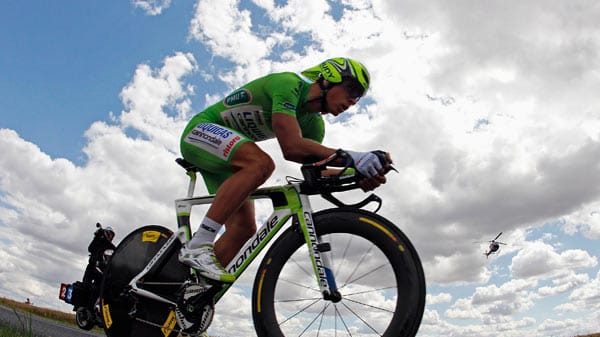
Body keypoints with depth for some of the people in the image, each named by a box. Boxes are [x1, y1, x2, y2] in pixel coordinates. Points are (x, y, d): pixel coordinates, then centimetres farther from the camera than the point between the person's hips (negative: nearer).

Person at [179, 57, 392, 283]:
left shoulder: (313, 124, 2)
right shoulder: (289, 84, -23)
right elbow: (291, 146, -36)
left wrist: (359, 178, -24)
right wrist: (350, 156, -41)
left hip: (224, 157, 8)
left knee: (244, 229, -6)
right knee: (261, 163, -36)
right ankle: (198, 246, -30)